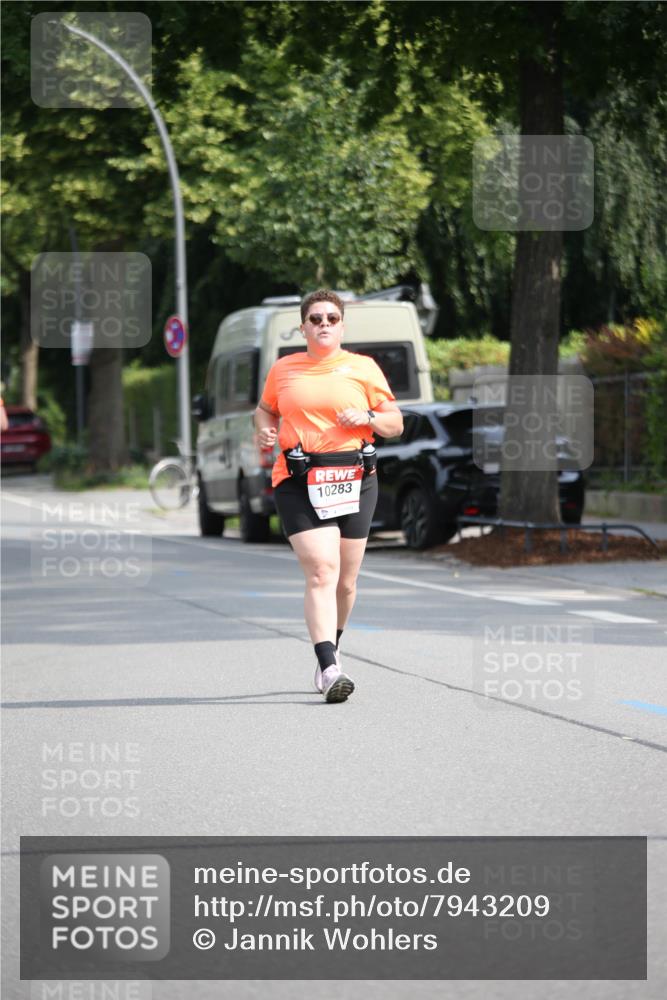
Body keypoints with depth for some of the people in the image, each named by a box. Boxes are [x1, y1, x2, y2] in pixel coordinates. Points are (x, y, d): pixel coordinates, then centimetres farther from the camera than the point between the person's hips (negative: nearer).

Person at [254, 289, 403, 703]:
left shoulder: (363, 368, 7)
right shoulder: (283, 369, 10)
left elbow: (396, 424, 10)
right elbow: (266, 408, 27)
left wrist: (367, 417, -10)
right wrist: (264, 429, 5)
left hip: (354, 481, 2)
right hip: (298, 482, -1)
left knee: (345, 582, 8)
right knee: (321, 572, -18)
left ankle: (331, 653, 33)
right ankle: (329, 669, -25)